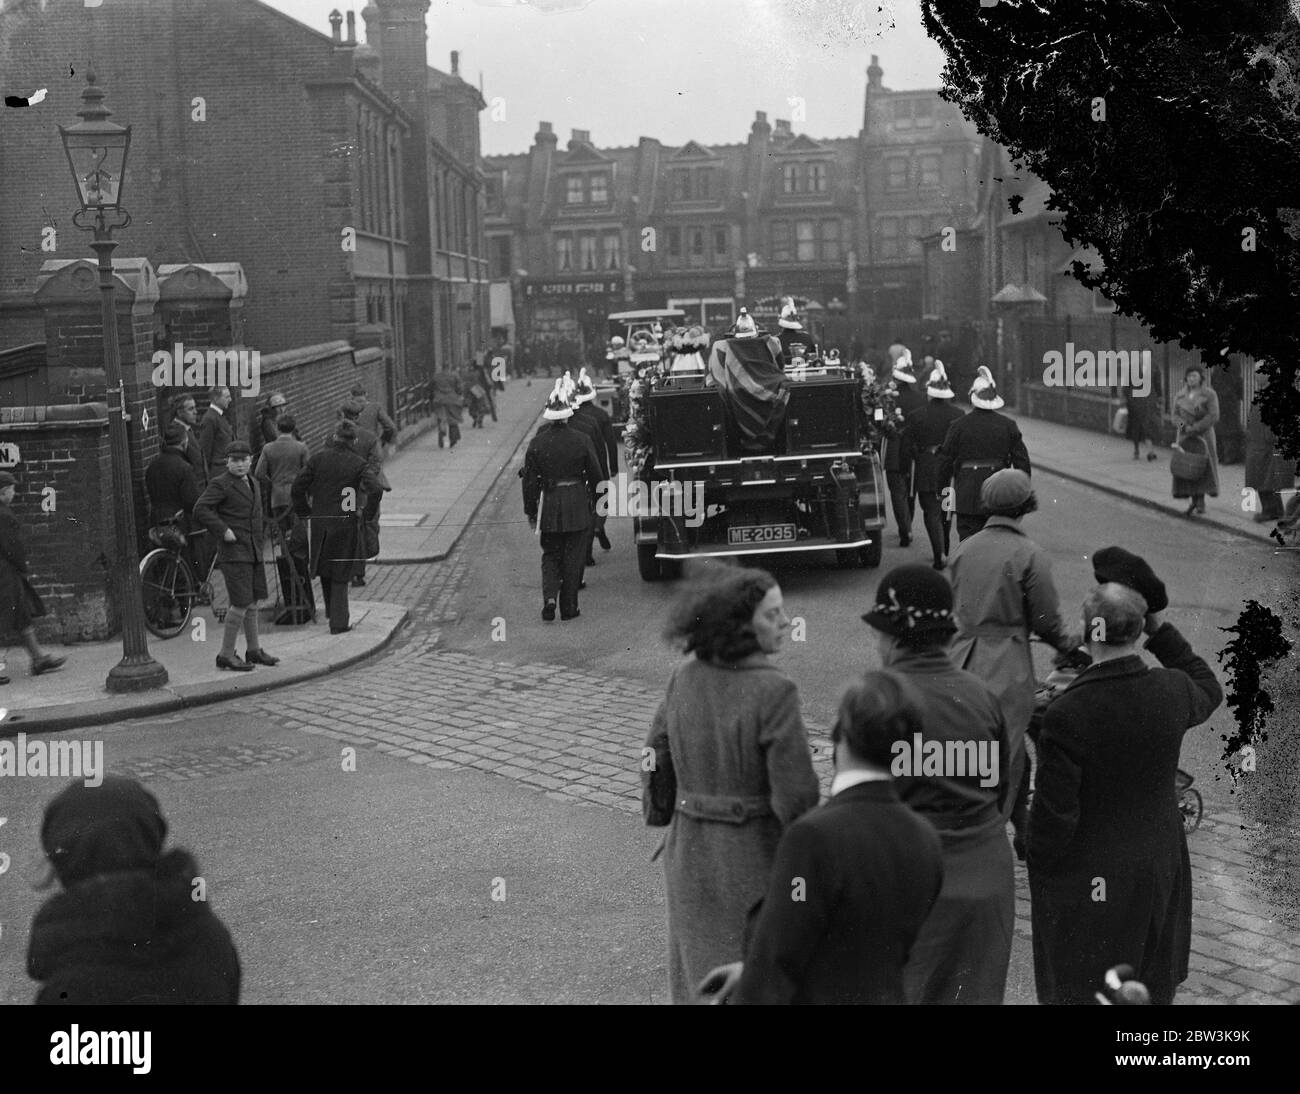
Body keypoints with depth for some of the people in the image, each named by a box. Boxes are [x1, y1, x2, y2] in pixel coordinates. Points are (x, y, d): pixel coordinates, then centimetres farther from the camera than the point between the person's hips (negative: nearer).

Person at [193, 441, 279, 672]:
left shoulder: (254, 483, 17)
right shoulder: (220, 484, -9)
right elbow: (200, 510, -18)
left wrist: (262, 537, 19)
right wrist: (223, 530, -21)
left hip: (253, 551, 8)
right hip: (234, 551, -8)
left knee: (252, 602, 14)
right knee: (241, 603, -12)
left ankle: (254, 650, 25)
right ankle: (226, 654, -4)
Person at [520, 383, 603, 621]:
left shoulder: (536, 443, -6)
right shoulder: (582, 441, -7)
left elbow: (529, 481, -1)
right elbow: (596, 476, 0)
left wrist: (530, 512, 8)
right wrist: (595, 504, 13)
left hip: (548, 505, 1)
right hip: (577, 505, -1)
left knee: (550, 554, 15)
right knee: (572, 557, 9)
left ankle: (549, 598, -4)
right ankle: (569, 607, 12)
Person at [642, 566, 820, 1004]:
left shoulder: (684, 679, -4)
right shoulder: (774, 691, -21)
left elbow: (657, 764, 4)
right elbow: (795, 791, -21)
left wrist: (668, 824, 18)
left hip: (689, 852, 6)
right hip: (754, 860, -5)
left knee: (702, 975, 22)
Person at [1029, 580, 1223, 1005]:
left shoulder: (1065, 713, -27)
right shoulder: (1172, 691, -13)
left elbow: (1054, 814, -21)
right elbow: (1208, 692, 14)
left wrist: (1039, 868, -3)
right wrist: (1161, 631, 9)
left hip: (1085, 880, -4)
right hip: (1159, 866, 4)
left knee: (1080, 989, 13)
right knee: (1152, 987, 22)